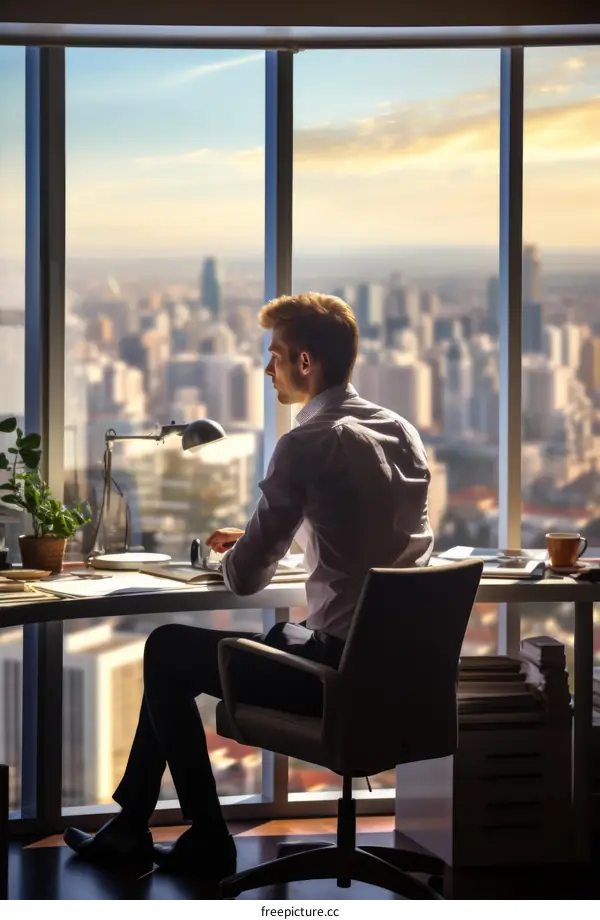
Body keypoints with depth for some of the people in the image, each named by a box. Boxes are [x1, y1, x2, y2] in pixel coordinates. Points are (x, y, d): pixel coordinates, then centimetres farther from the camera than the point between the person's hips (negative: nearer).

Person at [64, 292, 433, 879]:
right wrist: (255, 538, 21)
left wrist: (239, 552, 13)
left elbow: (245, 580, -11)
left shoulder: (307, 444, -16)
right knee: (177, 655, 22)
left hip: (339, 666, -9)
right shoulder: (404, 434, 9)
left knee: (166, 651, 13)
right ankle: (130, 827, 30)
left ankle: (207, 840, 20)